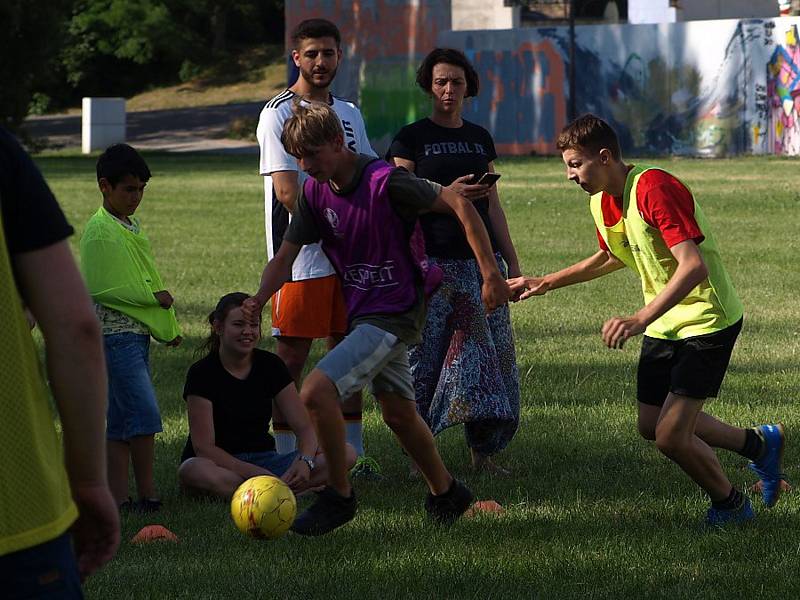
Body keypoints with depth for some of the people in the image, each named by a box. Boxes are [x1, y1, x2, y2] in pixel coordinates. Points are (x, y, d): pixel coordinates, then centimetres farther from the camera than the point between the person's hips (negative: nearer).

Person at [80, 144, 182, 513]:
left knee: (122, 418, 8)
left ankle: (118, 494, 9)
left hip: (136, 333, 9)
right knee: (144, 412, -12)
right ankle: (147, 493, -7)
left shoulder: (132, 226, 16)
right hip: (115, 333, -9)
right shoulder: (99, 231, -12)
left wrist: (168, 327, 24)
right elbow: (99, 288, -18)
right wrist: (152, 297, -15)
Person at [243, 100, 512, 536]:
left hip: (395, 312, -8)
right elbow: (286, 256, 1)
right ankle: (446, 493, 38)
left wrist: (491, 274, -18)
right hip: (363, 312, 8)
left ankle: (338, 496, -5)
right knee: (397, 413, 19)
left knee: (317, 390, -20)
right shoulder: (315, 192, 0)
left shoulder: (385, 181, -22)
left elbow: (459, 206, -17)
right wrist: (260, 297, -20)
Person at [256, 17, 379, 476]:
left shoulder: (350, 114, 16)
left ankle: (354, 453, 16)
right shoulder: (278, 114, -6)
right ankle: (286, 457, 0)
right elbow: (288, 192, -13)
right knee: (292, 357, -4)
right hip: (302, 259, -6)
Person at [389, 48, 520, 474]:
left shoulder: (480, 139, 16)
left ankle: (483, 451, 3)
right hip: (433, 261, -5)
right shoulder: (411, 138, 2)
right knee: (426, 355, -7)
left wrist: (512, 261, 15)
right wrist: (448, 194, -20)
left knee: (491, 351, -1)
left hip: (481, 257, 5)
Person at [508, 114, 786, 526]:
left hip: (707, 321, -9)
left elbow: (693, 265, -34)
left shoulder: (655, 189, -26)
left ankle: (730, 505, 13)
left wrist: (640, 320, -42)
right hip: (663, 324, 9)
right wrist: (545, 284, 20)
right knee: (652, 426, 14)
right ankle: (758, 444, 32)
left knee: (671, 437, -13)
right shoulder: (601, 202, 3)